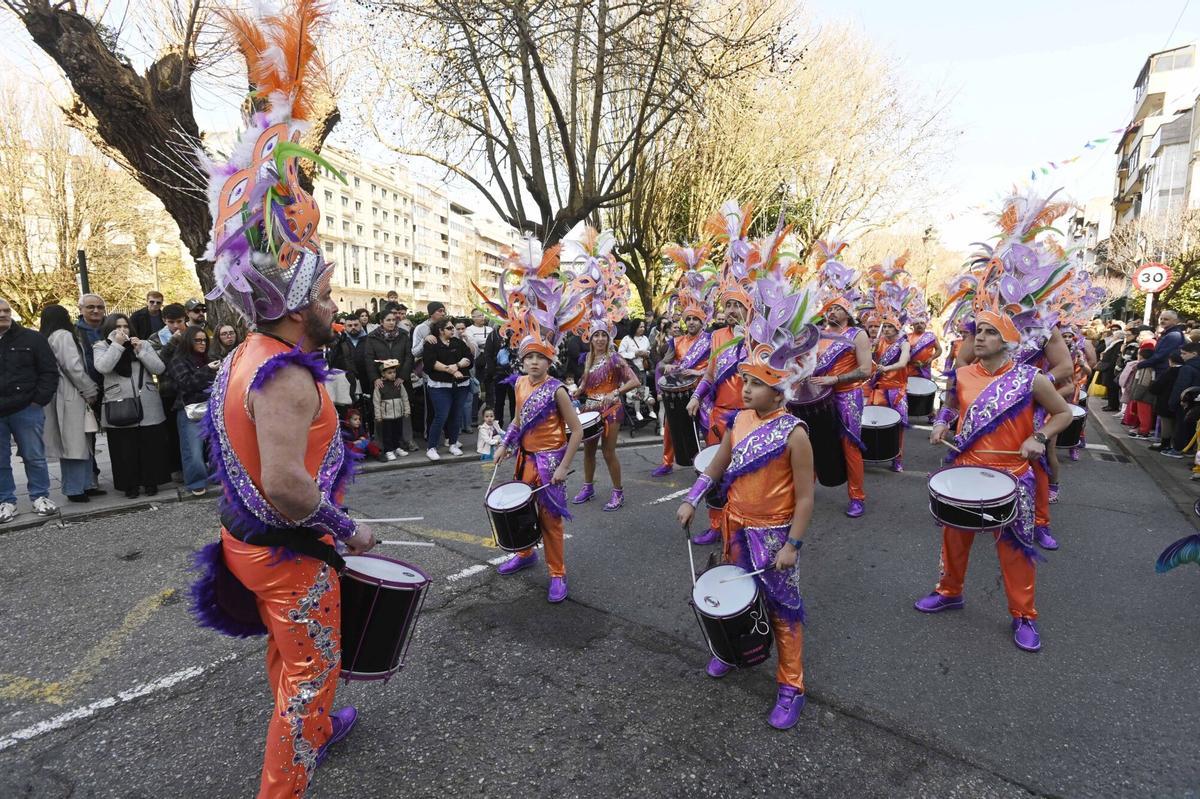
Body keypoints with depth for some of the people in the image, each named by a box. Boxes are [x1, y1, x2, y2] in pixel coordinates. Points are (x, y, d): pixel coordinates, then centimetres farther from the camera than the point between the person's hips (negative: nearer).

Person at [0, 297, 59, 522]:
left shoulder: (31, 339, 1)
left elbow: (49, 371, -1)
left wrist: (40, 400, -10)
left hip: (27, 410, -3)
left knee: (34, 457, 5)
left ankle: (40, 497, 16)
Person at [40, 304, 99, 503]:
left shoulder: (45, 339, 15)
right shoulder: (63, 335, -9)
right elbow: (73, 367, -15)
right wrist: (90, 391, -6)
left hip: (59, 396, 9)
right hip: (70, 397, -9)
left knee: (69, 444, 11)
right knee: (75, 444, -4)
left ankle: (81, 486, 17)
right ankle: (75, 489, -1)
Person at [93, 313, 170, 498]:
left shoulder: (143, 344, 11)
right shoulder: (102, 346, 5)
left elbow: (159, 369, 0)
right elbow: (103, 367, -15)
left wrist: (140, 350, -7)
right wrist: (117, 344, -12)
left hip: (148, 408, 2)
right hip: (119, 409, -2)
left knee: (150, 447, 6)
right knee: (125, 449, 3)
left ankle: (150, 482, 18)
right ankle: (130, 485, 13)